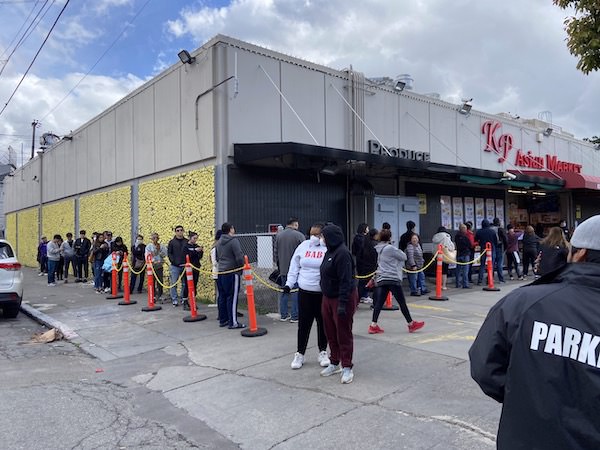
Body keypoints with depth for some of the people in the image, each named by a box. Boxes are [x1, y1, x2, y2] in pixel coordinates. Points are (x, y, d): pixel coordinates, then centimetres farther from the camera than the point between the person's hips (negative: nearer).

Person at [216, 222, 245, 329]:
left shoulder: (219, 242, 13)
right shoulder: (234, 240, -12)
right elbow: (239, 257, -18)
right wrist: (242, 268, -4)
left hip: (220, 272, 8)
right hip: (231, 272, -8)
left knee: (222, 296, 13)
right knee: (232, 297, -5)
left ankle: (222, 320, 21)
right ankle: (233, 322, -3)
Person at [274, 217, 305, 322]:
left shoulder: (278, 235, 7)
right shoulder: (298, 235, -10)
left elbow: (276, 252, 13)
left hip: (283, 269, 5)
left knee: (284, 291, 13)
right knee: (296, 292, 1)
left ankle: (283, 315, 17)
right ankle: (295, 316, 4)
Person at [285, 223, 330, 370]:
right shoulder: (303, 246, 4)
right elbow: (294, 266, 9)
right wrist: (289, 283, 4)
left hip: (323, 293, -2)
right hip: (305, 292, 2)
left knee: (323, 323, 11)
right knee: (303, 323, 8)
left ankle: (322, 352, 29)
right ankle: (300, 354, 21)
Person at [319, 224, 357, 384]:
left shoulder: (342, 253, -20)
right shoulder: (330, 251, 10)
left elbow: (346, 280, -24)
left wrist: (343, 303, -26)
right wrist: (326, 297, 18)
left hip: (343, 298, -9)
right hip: (328, 298, 9)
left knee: (343, 333, 1)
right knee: (331, 333, 16)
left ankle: (347, 368, 14)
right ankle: (334, 363, 30)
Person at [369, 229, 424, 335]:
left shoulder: (377, 249, 10)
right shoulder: (390, 248, -11)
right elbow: (404, 257, -2)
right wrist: (398, 251, 15)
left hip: (380, 279, 7)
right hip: (393, 279, -7)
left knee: (379, 303, 5)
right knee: (402, 302, 3)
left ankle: (373, 325, 2)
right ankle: (411, 324, 13)